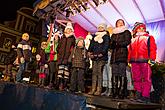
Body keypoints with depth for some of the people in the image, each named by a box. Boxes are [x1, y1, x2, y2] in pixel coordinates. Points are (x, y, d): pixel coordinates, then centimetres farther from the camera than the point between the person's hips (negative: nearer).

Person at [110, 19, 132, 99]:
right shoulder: (114, 34, 26)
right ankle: (114, 93, 2)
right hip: (114, 56, 4)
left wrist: (118, 43, -10)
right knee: (114, 75, -1)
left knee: (122, 75, -10)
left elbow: (127, 42, -2)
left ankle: (121, 93, -7)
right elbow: (111, 45, 19)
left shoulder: (126, 32, 14)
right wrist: (113, 44, -3)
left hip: (123, 55, -4)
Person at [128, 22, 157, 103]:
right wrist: (129, 60, 7)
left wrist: (151, 59, -11)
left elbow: (153, 49, 2)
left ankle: (145, 96, -1)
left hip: (145, 61, -3)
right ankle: (138, 95, 11)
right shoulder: (133, 40, 25)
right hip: (134, 62, 4)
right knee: (136, 79, 4)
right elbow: (130, 51, 18)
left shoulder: (149, 37, 15)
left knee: (146, 79, -5)